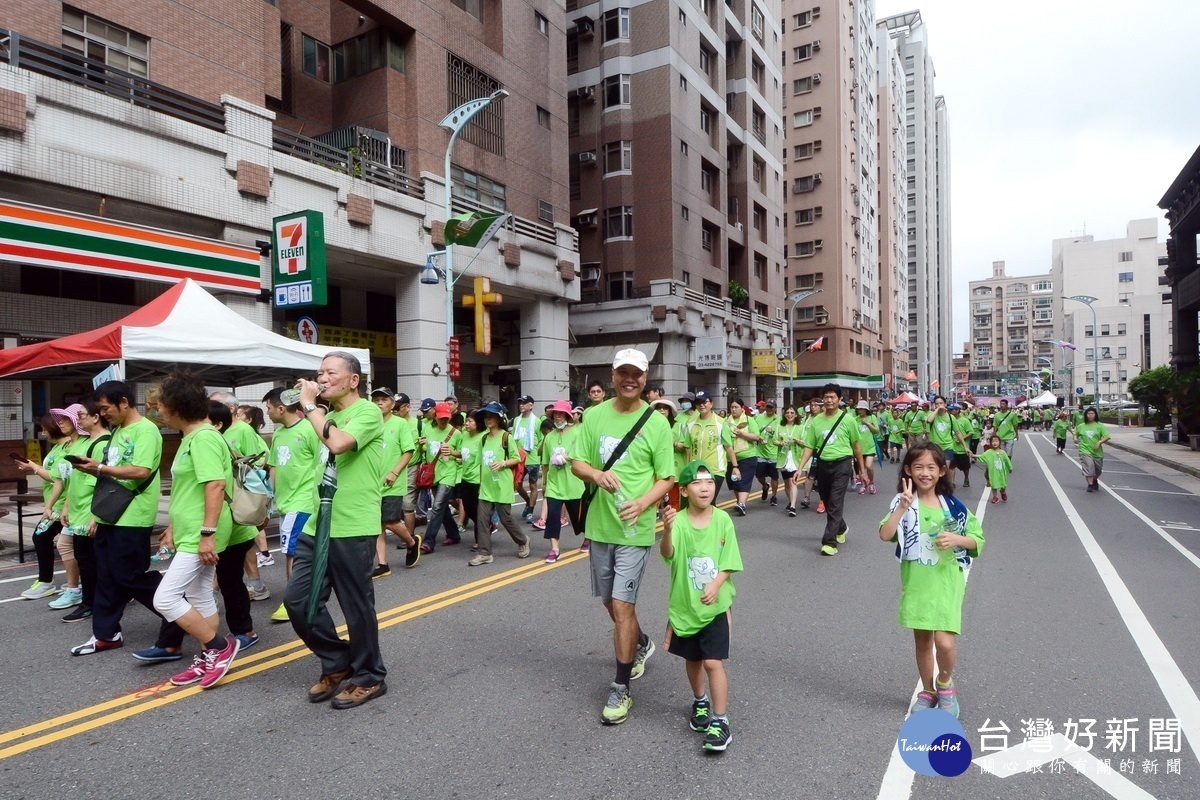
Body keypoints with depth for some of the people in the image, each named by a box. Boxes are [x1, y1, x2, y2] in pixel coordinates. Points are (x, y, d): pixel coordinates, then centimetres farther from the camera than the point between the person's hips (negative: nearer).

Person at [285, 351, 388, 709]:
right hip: (318, 526, 8)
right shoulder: (328, 416, 16)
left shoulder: (367, 412, -9)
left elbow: (338, 443, -27)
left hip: (352, 530, -8)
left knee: (357, 607, 3)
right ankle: (337, 663, 27)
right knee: (298, 600, 8)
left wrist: (309, 406, -17)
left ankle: (368, 678, 22)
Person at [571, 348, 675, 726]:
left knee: (622, 605, -6)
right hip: (599, 524, 4)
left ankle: (621, 688, 11)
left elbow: (667, 478, -3)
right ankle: (641, 644, 48)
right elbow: (576, 462, 4)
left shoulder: (657, 422, -5)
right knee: (611, 602, 18)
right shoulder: (594, 415, 2)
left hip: (635, 528, -4)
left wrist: (642, 503, -21)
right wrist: (597, 474, -17)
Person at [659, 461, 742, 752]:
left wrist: (715, 585, -22)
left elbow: (729, 563, -5)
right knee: (693, 660, 19)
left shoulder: (722, 520, -9)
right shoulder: (678, 521, -13)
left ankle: (720, 721, 9)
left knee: (713, 662, -5)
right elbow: (667, 554, -30)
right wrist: (667, 530, -49)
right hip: (684, 605, 1)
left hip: (715, 605, -1)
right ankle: (700, 703, 44)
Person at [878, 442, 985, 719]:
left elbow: (978, 540, 5)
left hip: (946, 579, -1)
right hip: (915, 580, 1)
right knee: (922, 640, 12)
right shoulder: (903, 502, -4)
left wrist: (957, 539, -15)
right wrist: (903, 506, -25)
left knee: (944, 641, -10)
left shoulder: (953, 505, -2)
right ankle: (927, 691, 32)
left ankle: (945, 684, 21)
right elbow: (885, 535, -17)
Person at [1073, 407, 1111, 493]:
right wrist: (1075, 438, 1)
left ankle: (1095, 481, 45)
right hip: (1085, 451, -1)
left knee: (1097, 470, 15)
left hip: (1097, 452, 1)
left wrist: (1099, 442, -21)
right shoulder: (1081, 426, 6)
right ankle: (1090, 484, -15)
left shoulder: (1099, 425, -2)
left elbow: (1107, 436, -7)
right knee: (1089, 466, -20)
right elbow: (1076, 434, 23)